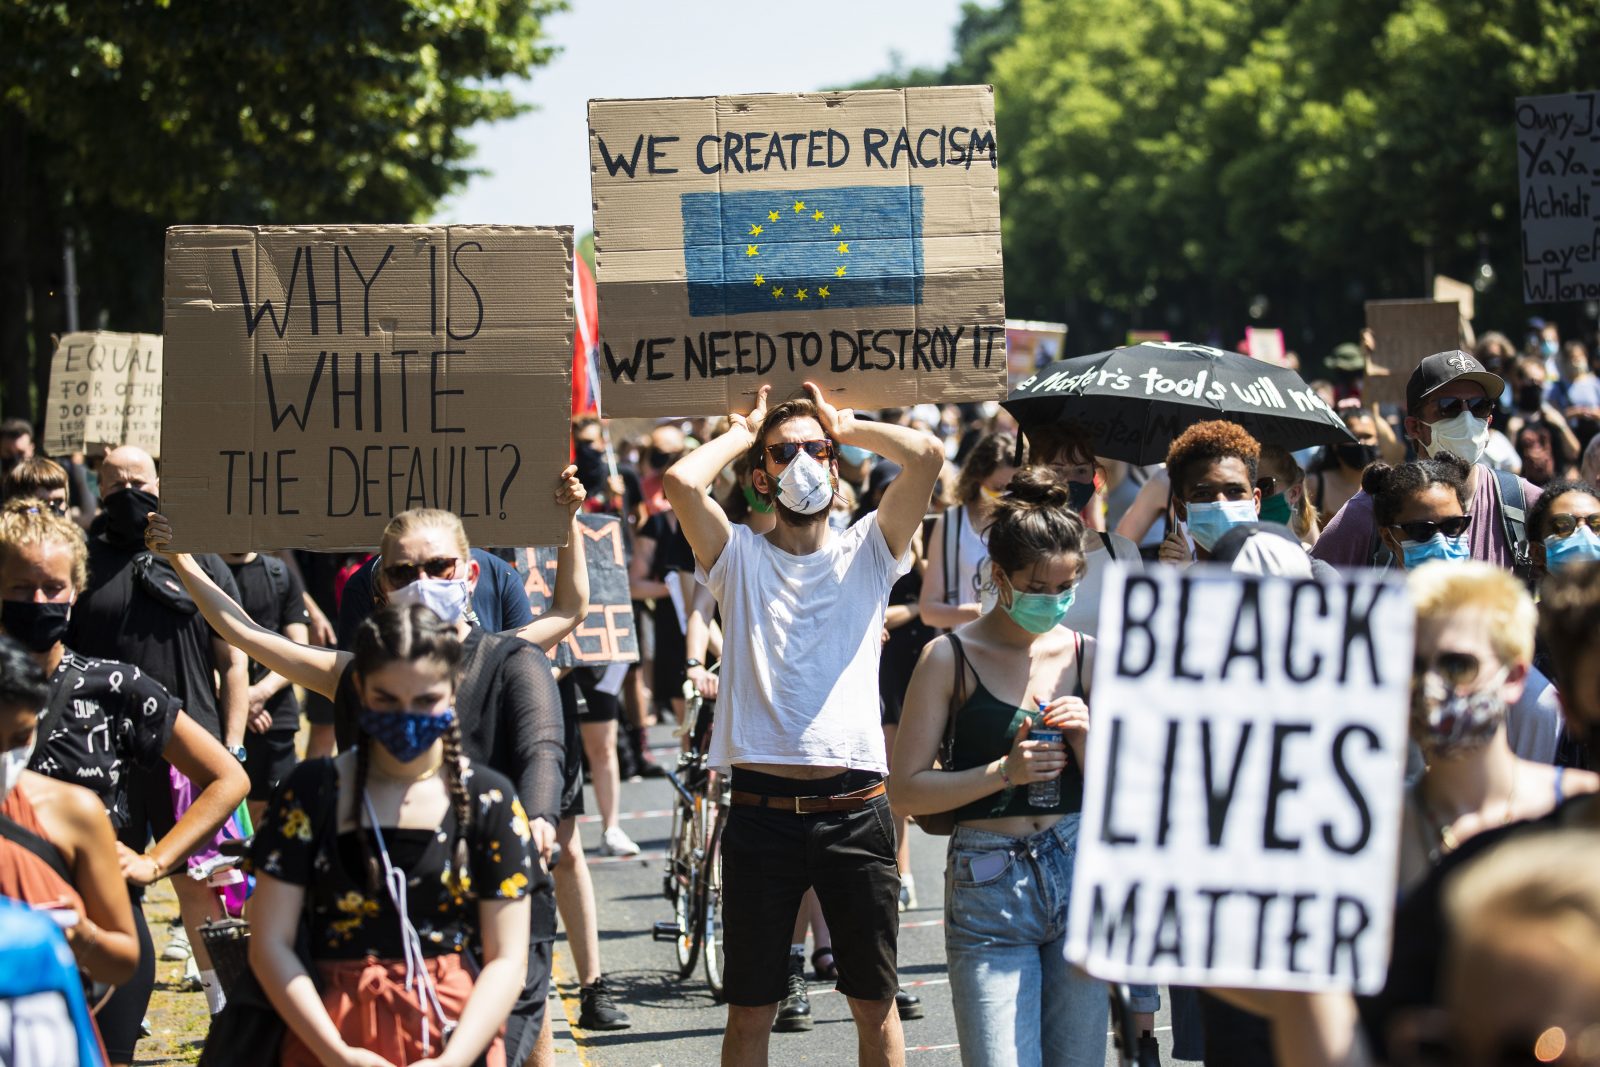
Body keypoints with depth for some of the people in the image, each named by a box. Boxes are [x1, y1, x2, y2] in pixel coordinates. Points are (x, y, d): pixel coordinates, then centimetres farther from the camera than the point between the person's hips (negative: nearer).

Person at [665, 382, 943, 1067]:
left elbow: (927, 456, -4)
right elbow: (681, 481, -12)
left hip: (854, 811, 1)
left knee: (876, 1005, 8)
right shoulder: (738, 556, 6)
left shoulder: (867, 551, 10)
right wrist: (742, 435, 6)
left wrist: (845, 425, 8)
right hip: (763, 810, -1)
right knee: (750, 1011, 5)